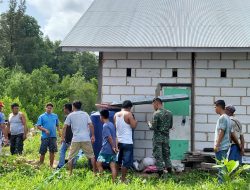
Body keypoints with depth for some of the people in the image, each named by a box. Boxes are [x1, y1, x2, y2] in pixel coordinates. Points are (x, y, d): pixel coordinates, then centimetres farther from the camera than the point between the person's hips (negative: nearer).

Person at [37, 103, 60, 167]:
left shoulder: (55, 116, 11)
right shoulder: (42, 116, 2)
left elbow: (57, 125, 18)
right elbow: (38, 126, -1)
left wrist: (59, 131, 1)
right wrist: (45, 130, -15)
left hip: (53, 136, 3)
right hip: (45, 137, -2)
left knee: (52, 151, 3)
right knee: (43, 152, 1)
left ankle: (51, 165, 12)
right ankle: (41, 165, 13)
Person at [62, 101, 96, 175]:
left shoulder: (71, 115, 4)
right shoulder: (85, 114, 9)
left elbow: (65, 127, -1)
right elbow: (91, 125, 1)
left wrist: (63, 137, 5)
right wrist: (93, 136, 7)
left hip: (76, 139, -2)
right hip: (86, 138, 2)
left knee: (70, 157, 9)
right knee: (91, 155, 12)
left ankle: (70, 173, 7)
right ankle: (94, 171, 11)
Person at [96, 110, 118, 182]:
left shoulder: (105, 126, -12)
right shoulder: (112, 125, 15)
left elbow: (109, 137, -19)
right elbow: (115, 137, 13)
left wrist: (113, 147, -14)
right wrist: (115, 147, 11)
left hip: (106, 149, -8)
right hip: (112, 150, 8)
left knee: (98, 163, 2)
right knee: (113, 166, 3)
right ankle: (114, 182, 0)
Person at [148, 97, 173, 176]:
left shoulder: (156, 114, -15)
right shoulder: (169, 113, 4)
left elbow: (153, 127, -16)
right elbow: (170, 126, 10)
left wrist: (150, 124, 4)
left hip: (158, 138, -6)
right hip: (166, 137, 6)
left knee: (158, 155, 2)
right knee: (166, 154, 16)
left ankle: (160, 172, 4)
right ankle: (169, 171, 16)